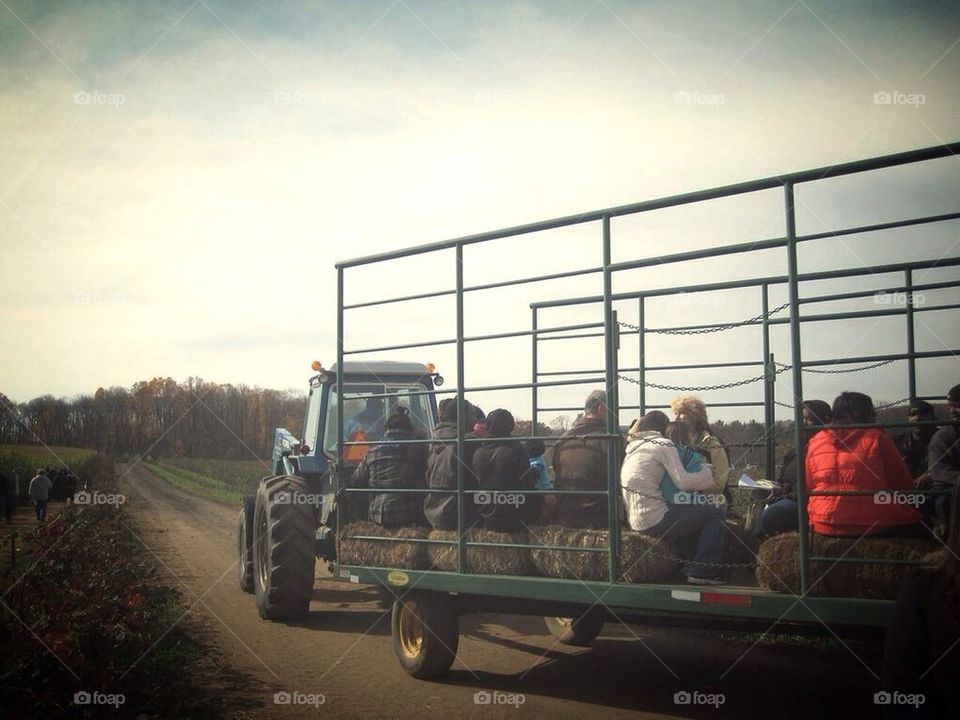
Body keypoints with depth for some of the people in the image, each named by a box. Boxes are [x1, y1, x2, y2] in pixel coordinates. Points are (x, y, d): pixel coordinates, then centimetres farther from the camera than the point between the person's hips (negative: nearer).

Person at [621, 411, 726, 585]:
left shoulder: (632, 448, 18)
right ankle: (702, 573, -3)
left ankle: (690, 568, 22)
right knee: (715, 514, 0)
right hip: (655, 521, -9)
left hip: (635, 521, 9)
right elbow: (683, 481, -14)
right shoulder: (663, 445, -5)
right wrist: (707, 471, 1)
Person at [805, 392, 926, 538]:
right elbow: (903, 483, 4)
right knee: (920, 526, 17)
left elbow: (808, 488, 12)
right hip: (873, 525, -4)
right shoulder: (876, 438, -3)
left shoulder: (814, 442, 7)